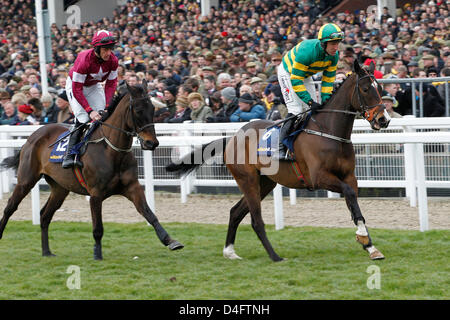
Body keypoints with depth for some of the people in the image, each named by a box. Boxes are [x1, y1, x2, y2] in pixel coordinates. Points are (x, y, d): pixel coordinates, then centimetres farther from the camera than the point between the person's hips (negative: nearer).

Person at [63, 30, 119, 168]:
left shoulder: (113, 60, -21)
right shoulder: (84, 60, -37)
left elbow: (111, 83, -8)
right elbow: (77, 89, -33)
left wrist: (107, 105, -21)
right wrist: (90, 111, -38)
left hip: (94, 86, 5)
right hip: (75, 85, -5)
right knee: (83, 119, -23)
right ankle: (69, 156, -21)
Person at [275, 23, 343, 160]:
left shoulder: (334, 56, -19)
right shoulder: (306, 51, -40)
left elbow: (328, 79, -7)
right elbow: (296, 80, -37)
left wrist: (325, 100, -18)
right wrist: (310, 101, -40)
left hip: (306, 75, 7)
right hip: (288, 72, -7)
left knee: (313, 111, 0)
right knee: (296, 111, -20)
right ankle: (280, 149, -22)